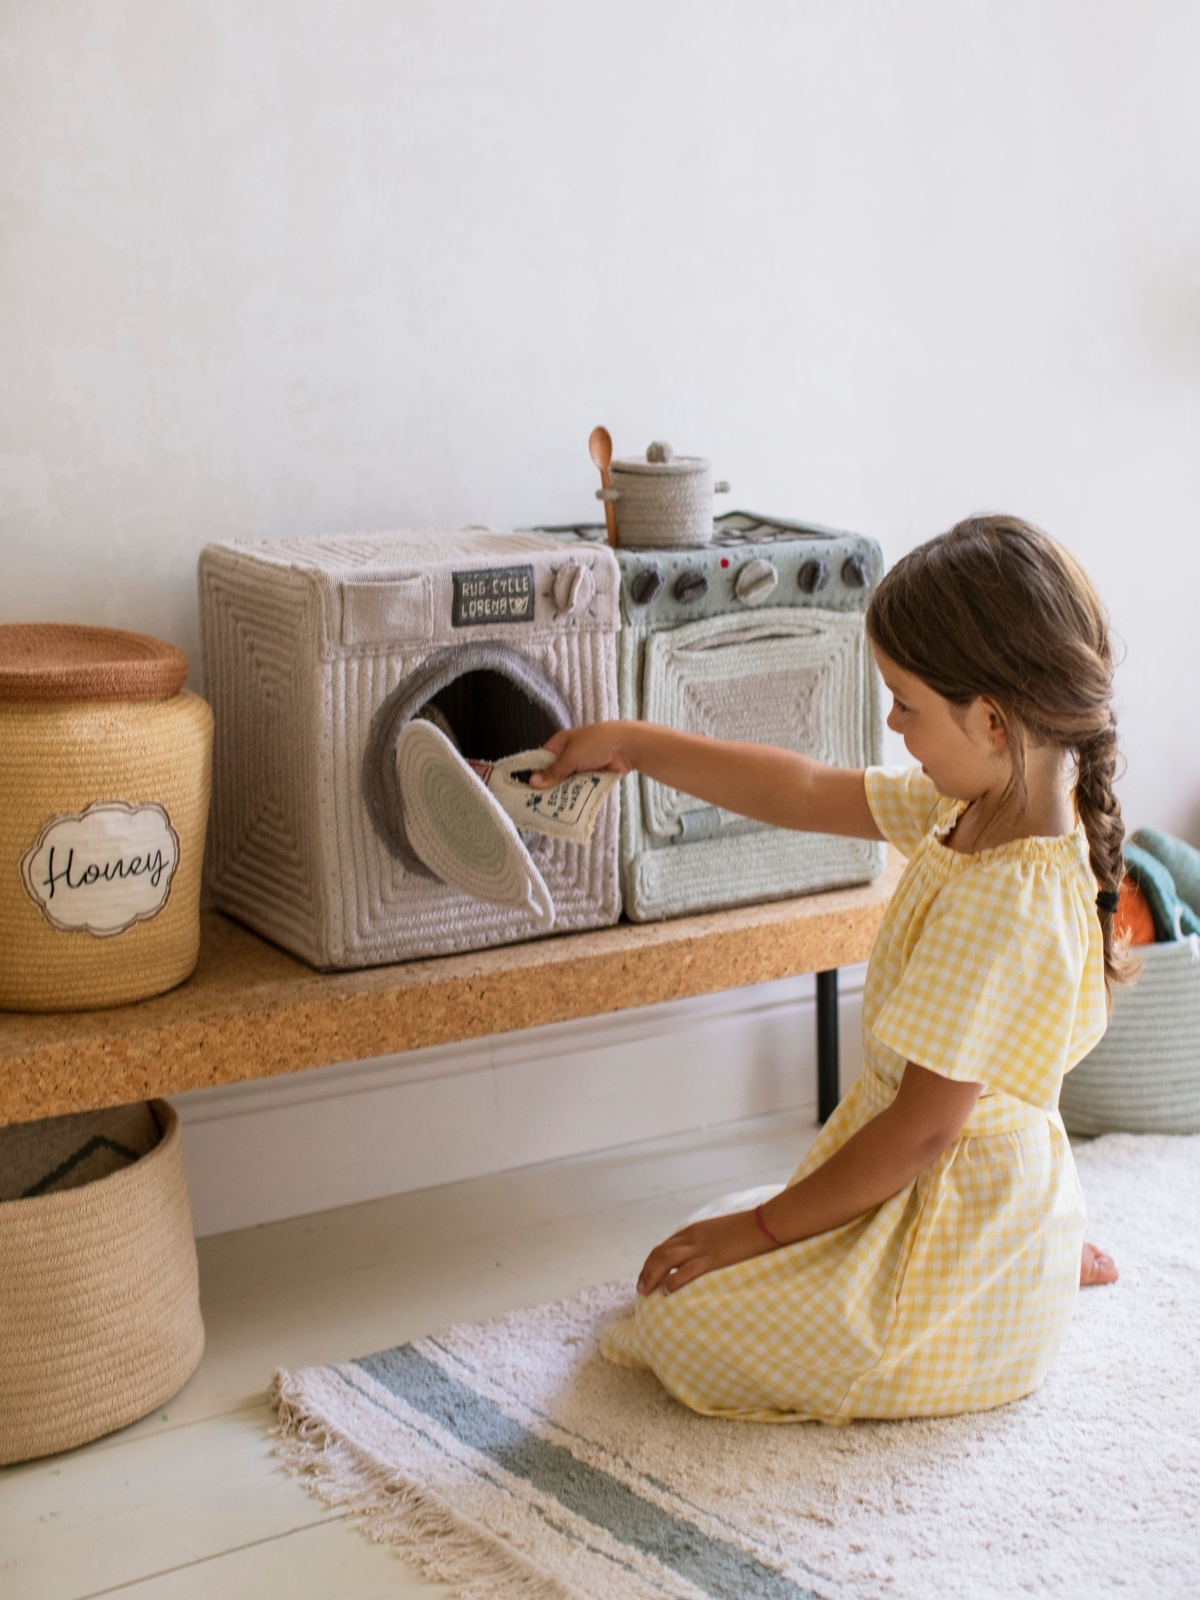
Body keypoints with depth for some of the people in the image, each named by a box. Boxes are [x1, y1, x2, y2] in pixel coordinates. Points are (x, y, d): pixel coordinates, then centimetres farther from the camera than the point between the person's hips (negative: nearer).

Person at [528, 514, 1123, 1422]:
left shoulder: (1002, 904, -31)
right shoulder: (970, 806, -4)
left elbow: (923, 1128, -26)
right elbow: (805, 793, 8)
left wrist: (766, 1227, -15)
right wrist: (634, 745, 9)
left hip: (959, 1206, -9)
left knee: (686, 1325, -8)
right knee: (712, 1268, 21)